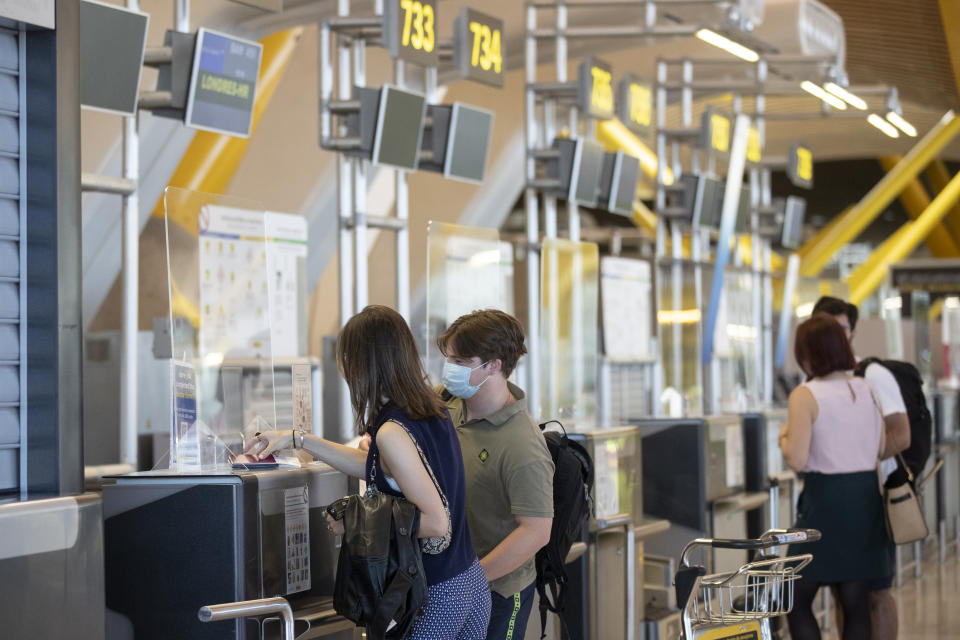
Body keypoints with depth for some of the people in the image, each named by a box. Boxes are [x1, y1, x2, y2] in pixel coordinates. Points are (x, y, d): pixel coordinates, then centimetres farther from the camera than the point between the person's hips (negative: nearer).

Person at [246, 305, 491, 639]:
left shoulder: (393, 433, -21)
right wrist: (298, 439, 25)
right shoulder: (433, 412, 6)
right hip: (472, 580, 8)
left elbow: (436, 523, -24)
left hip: (435, 598, -8)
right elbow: (378, 468, 22)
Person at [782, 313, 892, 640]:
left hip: (825, 501, -6)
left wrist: (784, 438, 2)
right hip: (866, 496, 6)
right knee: (856, 604, 10)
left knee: (798, 602, 5)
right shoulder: (867, 389, 6)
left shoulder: (804, 396, -12)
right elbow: (882, 447, 12)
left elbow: (797, 460, -17)